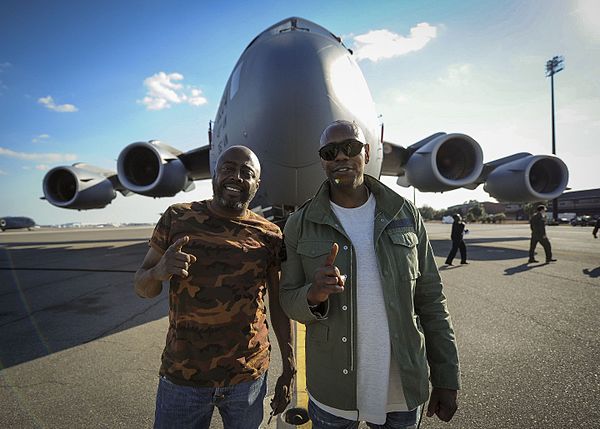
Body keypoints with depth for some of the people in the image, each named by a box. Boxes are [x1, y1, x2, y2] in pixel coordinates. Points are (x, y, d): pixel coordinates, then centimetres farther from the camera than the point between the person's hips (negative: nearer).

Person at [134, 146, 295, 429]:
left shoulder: (269, 235, -4)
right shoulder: (177, 218, -4)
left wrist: (289, 370, 4)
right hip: (182, 376, 0)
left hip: (249, 376, 1)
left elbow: (278, 305, 2)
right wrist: (159, 271, -22)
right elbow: (143, 288, 1)